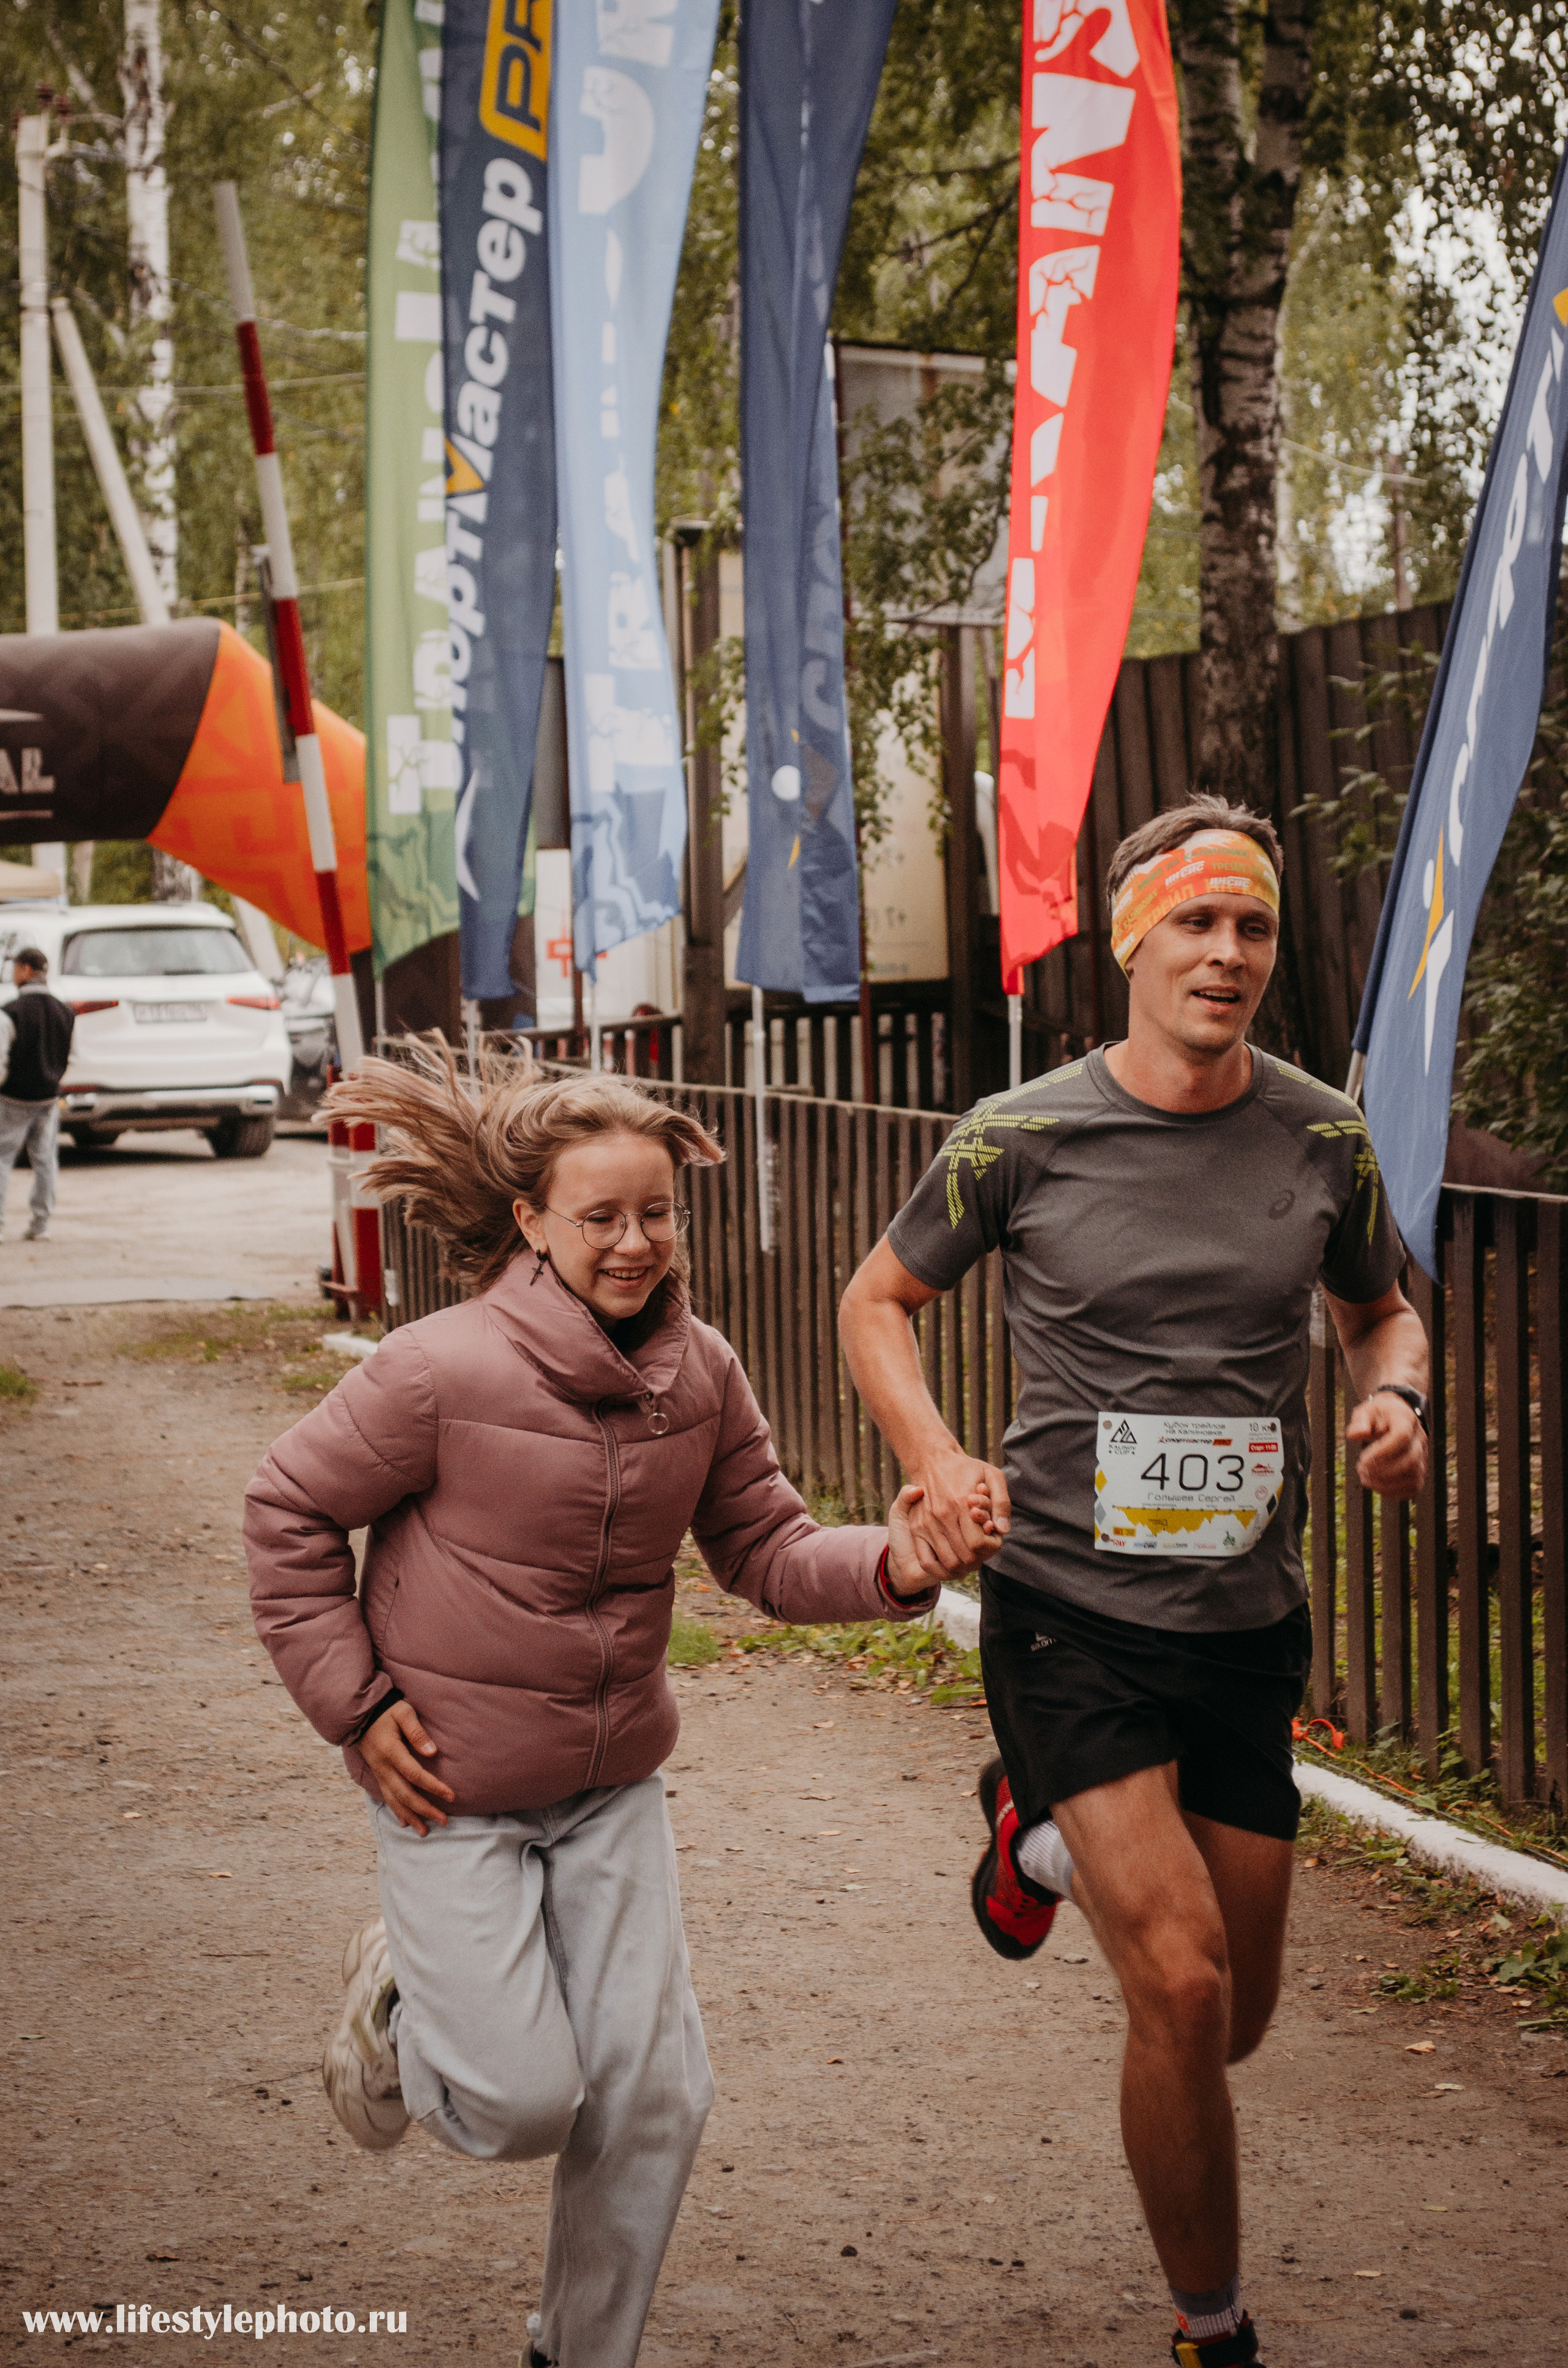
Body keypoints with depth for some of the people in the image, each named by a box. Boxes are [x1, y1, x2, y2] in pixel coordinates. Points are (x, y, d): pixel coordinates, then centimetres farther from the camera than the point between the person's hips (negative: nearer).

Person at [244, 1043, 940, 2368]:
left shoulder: (700, 1374, -4)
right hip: (453, 1790, -5)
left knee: (652, 2096, 5)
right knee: (524, 2102, -4)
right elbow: (287, 1514, -10)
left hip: (615, 1783, 5)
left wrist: (889, 1567, -19)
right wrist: (354, 1703, -12)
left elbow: (768, 1550, 1)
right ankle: (402, 1996, 29)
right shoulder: (443, 1372, -21)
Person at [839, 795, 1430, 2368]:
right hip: (1069, 1610, -4)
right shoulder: (1023, 1140, -7)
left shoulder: (1322, 1139, 0)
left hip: (1250, 1628, 4)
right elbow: (878, 1302, 7)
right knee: (1182, 1988, -17)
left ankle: (1046, 1832, 45)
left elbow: (1382, 1312, 18)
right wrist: (935, 1458, -11)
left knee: (1235, 2024, 14)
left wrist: (1394, 1401, -6)